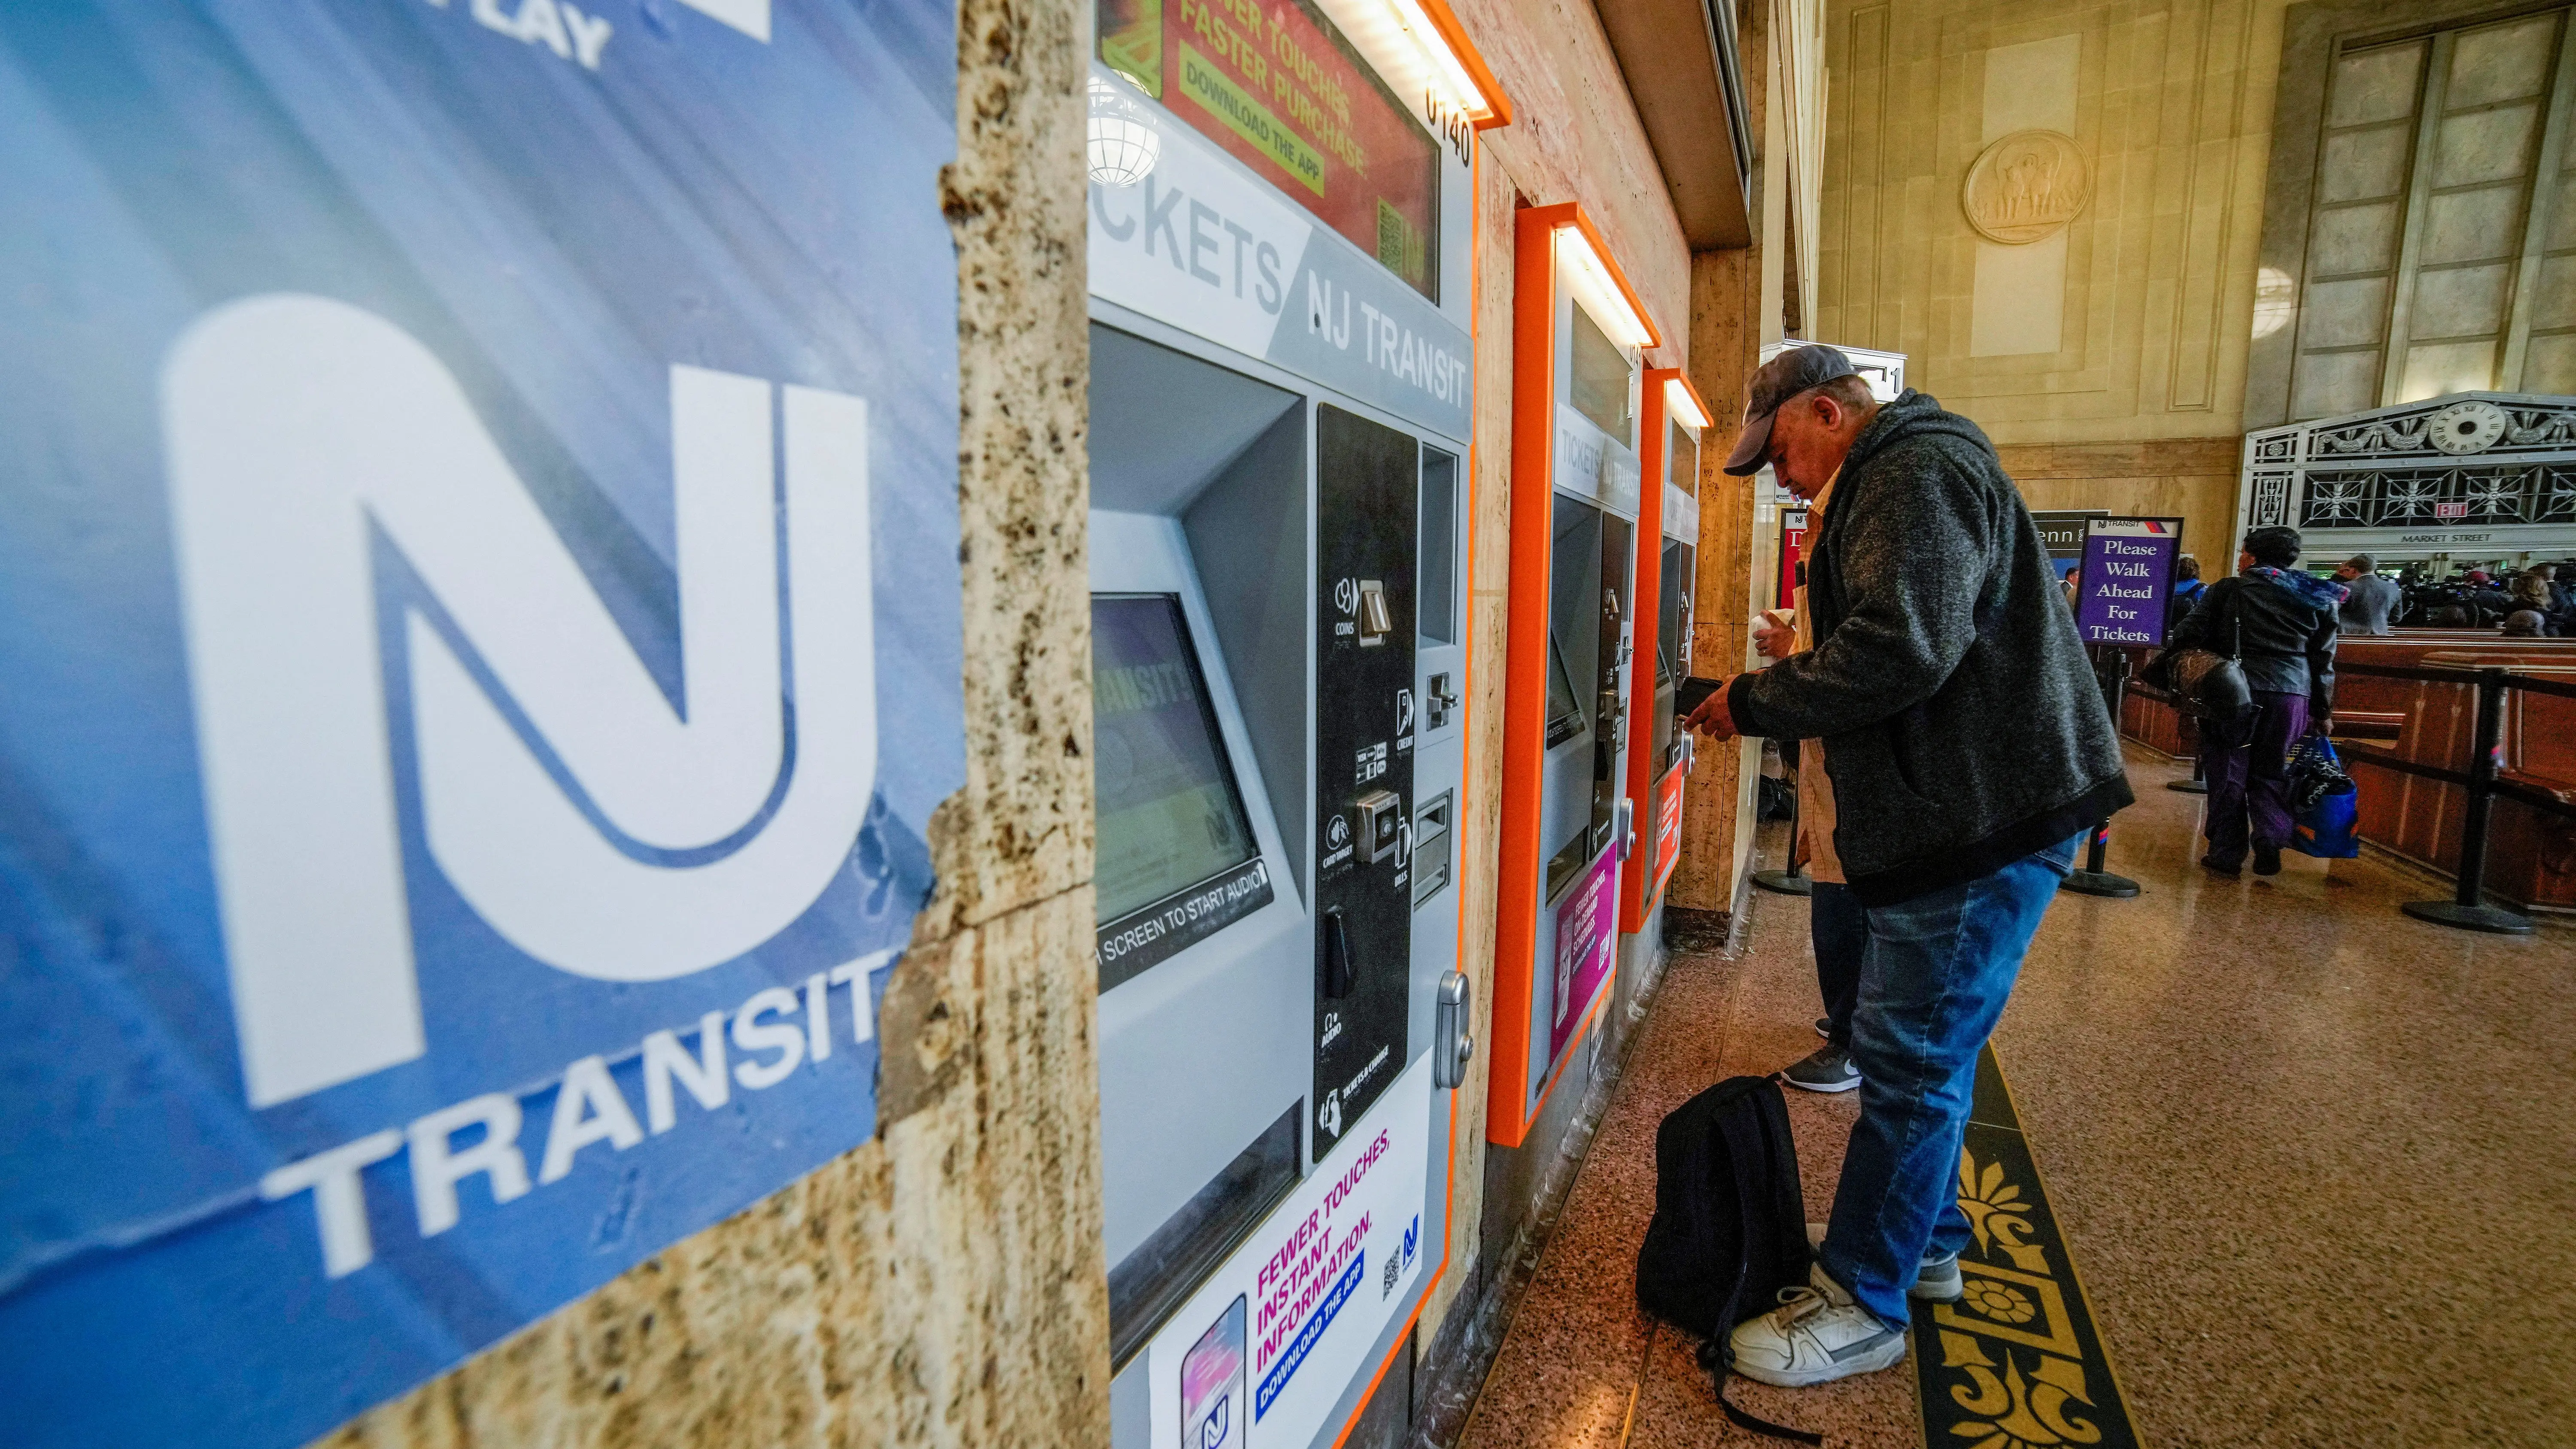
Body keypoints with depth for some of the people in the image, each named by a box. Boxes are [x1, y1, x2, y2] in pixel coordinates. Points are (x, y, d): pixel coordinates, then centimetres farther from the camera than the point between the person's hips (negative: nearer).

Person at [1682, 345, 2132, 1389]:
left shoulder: (1915, 473, -13)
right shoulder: (1897, 481, 21)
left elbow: (1901, 648, -25)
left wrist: (1755, 701, -15)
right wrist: (1771, 704, 11)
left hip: (1985, 814, -11)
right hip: (1963, 807, 11)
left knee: (1910, 1057, -3)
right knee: (1926, 1047, 19)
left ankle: (1863, 1303, 11)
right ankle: (1926, 1244, 35)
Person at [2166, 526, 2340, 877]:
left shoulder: (2230, 589, 0)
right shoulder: (2318, 598, 12)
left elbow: (2191, 635, -8)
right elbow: (2324, 660, 13)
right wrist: (2322, 711, 18)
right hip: (2292, 693, 4)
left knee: (2229, 772, 4)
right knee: (2271, 773, 15)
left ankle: (2227, 854, 6)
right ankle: (2269, 846, 2)